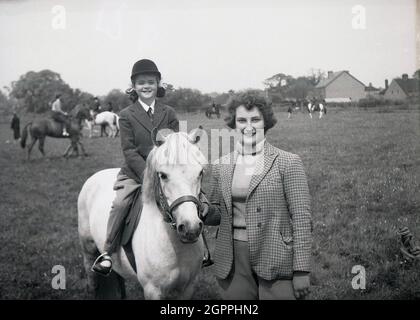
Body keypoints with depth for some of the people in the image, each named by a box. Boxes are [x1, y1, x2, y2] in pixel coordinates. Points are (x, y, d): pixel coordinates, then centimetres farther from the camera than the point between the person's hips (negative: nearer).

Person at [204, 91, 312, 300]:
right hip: (233, 262, 3)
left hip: (275, 261, -3)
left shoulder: (288, 163, -3)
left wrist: (301, 271, -10)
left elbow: (302, 219, -6)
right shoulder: (220, 166, 9)